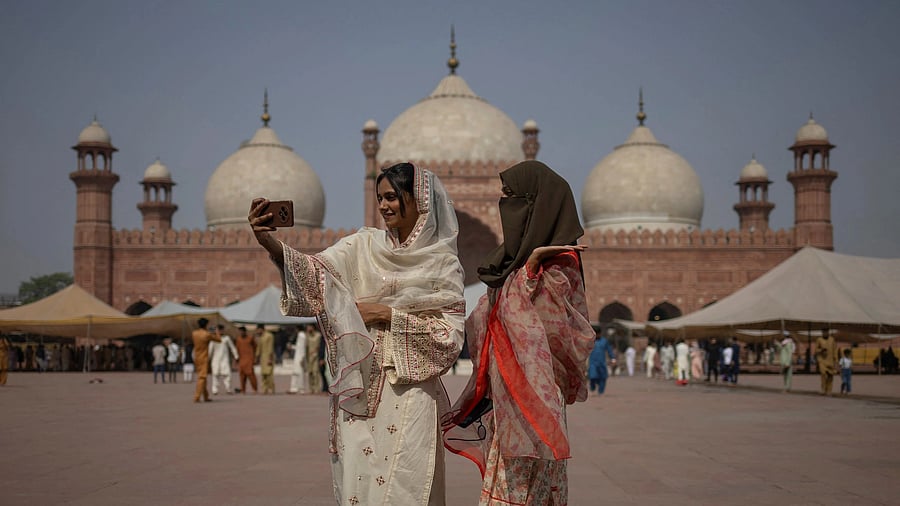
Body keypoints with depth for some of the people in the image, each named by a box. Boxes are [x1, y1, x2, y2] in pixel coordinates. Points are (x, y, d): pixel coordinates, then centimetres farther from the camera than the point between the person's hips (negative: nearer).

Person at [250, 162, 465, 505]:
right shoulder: (363, 246, 7)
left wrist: (389, 315, -10)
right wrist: (268, 242, -25)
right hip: (359, 388, 2)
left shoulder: (443, 264, 2)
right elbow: (315, 272, -9)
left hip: (409, 392, -2)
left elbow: (451, 335, -4)